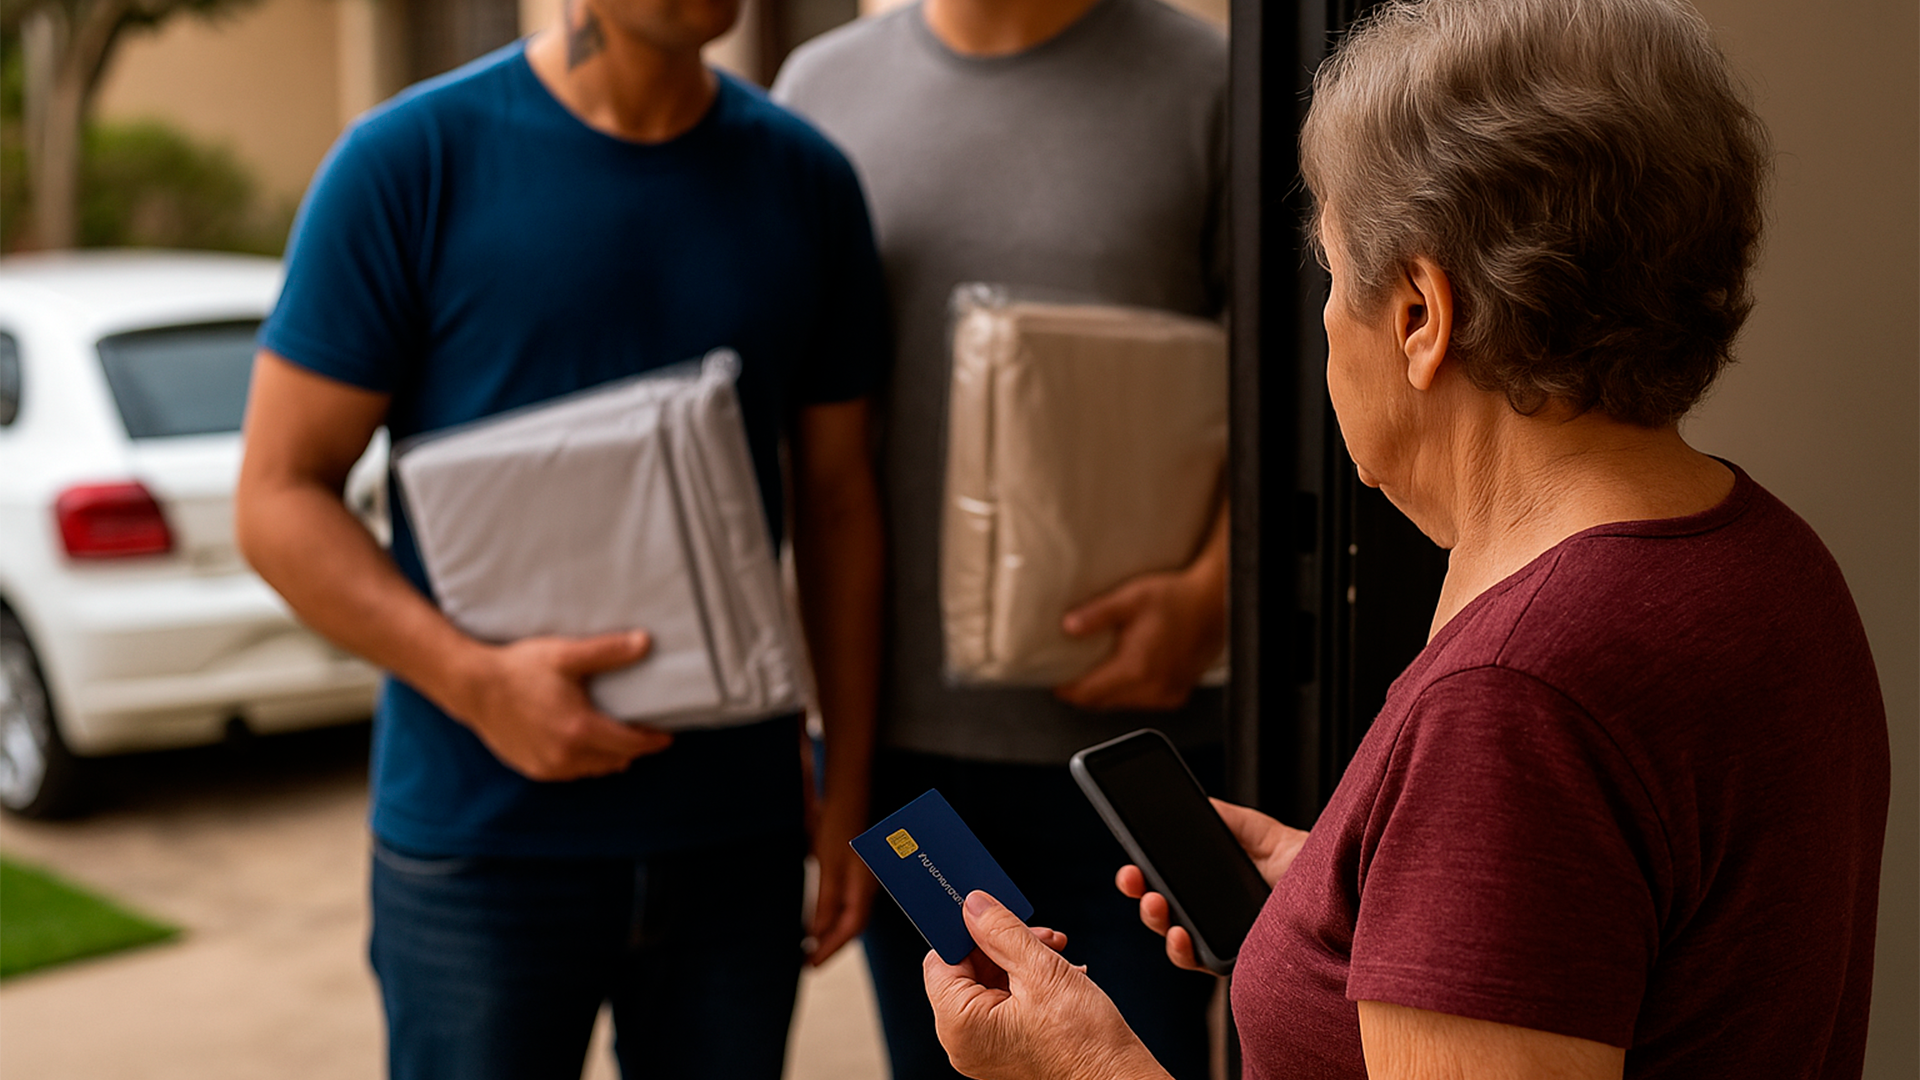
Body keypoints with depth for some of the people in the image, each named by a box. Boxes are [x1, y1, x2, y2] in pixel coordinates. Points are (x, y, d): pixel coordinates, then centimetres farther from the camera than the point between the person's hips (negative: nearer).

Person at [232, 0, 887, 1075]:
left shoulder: (807, 180, 4)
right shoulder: (409, 162, -7)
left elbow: (838, 500, 10)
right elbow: (280, 496, -6)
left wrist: (851, 779, 5)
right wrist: (475, 681, -20)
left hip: (741, 835, 3)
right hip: (483, 849, -3)